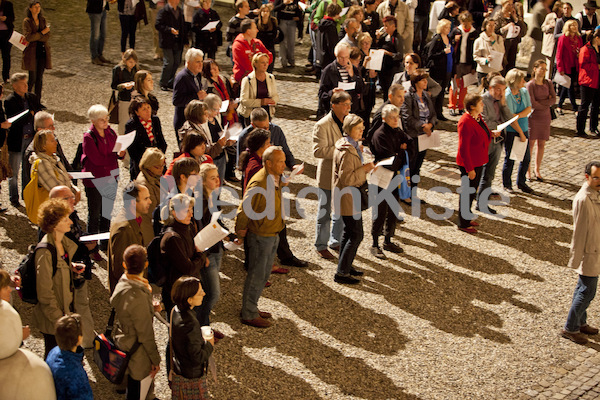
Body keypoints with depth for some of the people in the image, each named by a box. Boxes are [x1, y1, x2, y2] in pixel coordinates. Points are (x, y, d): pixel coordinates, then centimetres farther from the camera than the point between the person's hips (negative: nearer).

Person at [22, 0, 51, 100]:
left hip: (42, 51, 4)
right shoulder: (27, 21, -6)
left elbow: (47, 36, 0)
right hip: (31, 52, -4)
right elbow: (28, 37, -17)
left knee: (39, 78, 6)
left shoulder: (43, 20, 9)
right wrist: (42, 32, -12)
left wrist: (34, 38, -13)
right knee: (32, 78, -5)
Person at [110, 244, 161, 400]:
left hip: (123, 343, 8)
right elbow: (146, 334, -23)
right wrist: (155, 360, -12)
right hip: (137, 356, -8)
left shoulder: (122, 283, -6)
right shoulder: (138, 297, -32)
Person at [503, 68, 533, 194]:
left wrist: (518, 115, -20)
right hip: (510, 131, -6)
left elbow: (529, 109, -2)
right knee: (510, 159, 4)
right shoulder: (506, 95, -17)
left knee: (526, 158, 10)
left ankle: (521, 182, 28)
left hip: (523, 129, 6)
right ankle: (506, 184, 21)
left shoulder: (524, 91, 2)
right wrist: (521, 133, -16)